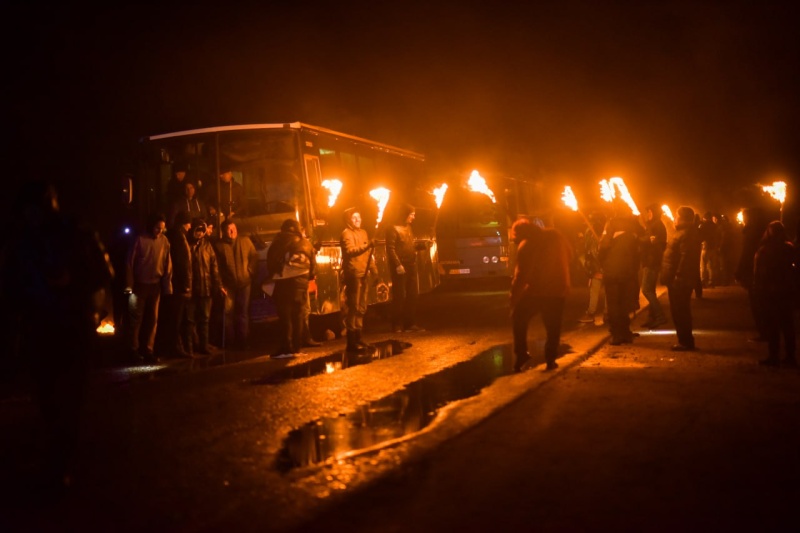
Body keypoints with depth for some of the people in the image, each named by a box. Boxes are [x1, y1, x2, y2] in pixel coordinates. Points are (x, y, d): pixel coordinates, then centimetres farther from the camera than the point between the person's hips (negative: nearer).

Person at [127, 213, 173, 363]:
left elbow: (167, 264, 1)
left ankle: (148, 350, 14)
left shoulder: (164, 241, -1)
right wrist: (129, 284, -9)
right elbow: (130, 262, -5)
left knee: (152, 318, 7)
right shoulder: (140, 239, -8)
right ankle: (134, 350, 9)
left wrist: (167, 285, -1)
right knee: (137, 318, 2)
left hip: (156, 285, 3)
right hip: (140, 284, -3)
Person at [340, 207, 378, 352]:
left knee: (361, 307, 13)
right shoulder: (346, 233, -7)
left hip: (363, 274, 9)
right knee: (353, 307, -9)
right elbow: (350, 251, -24)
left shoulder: (363, 232, 19)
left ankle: (358, 338, 22)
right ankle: (351, 342, -8)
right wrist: (367, 246, -37)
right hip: (353, 274, -9)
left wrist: (374, 270, 18)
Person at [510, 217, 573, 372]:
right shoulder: (556, 235, 3)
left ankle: (521, 354, 7)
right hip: (559, 289, 5)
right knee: (553, 326, 14)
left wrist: (514, 294, -6)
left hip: (537, 290, -5)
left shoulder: (526, 246, -14)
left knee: (518, 317, 13)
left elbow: (522, 274, -16)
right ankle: (550, 360, 14)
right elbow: (570, 256, 15)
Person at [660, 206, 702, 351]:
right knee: (680, 311, 15)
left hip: (680, 279, -11)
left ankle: (685, 342, 0)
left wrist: (678, 276, -26)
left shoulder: (686, 234, -17)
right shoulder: (682, 232, 18)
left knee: (679, 311, -6)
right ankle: (685, 340, 22)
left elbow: (685, 257, -25)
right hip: (678, 279, 11)